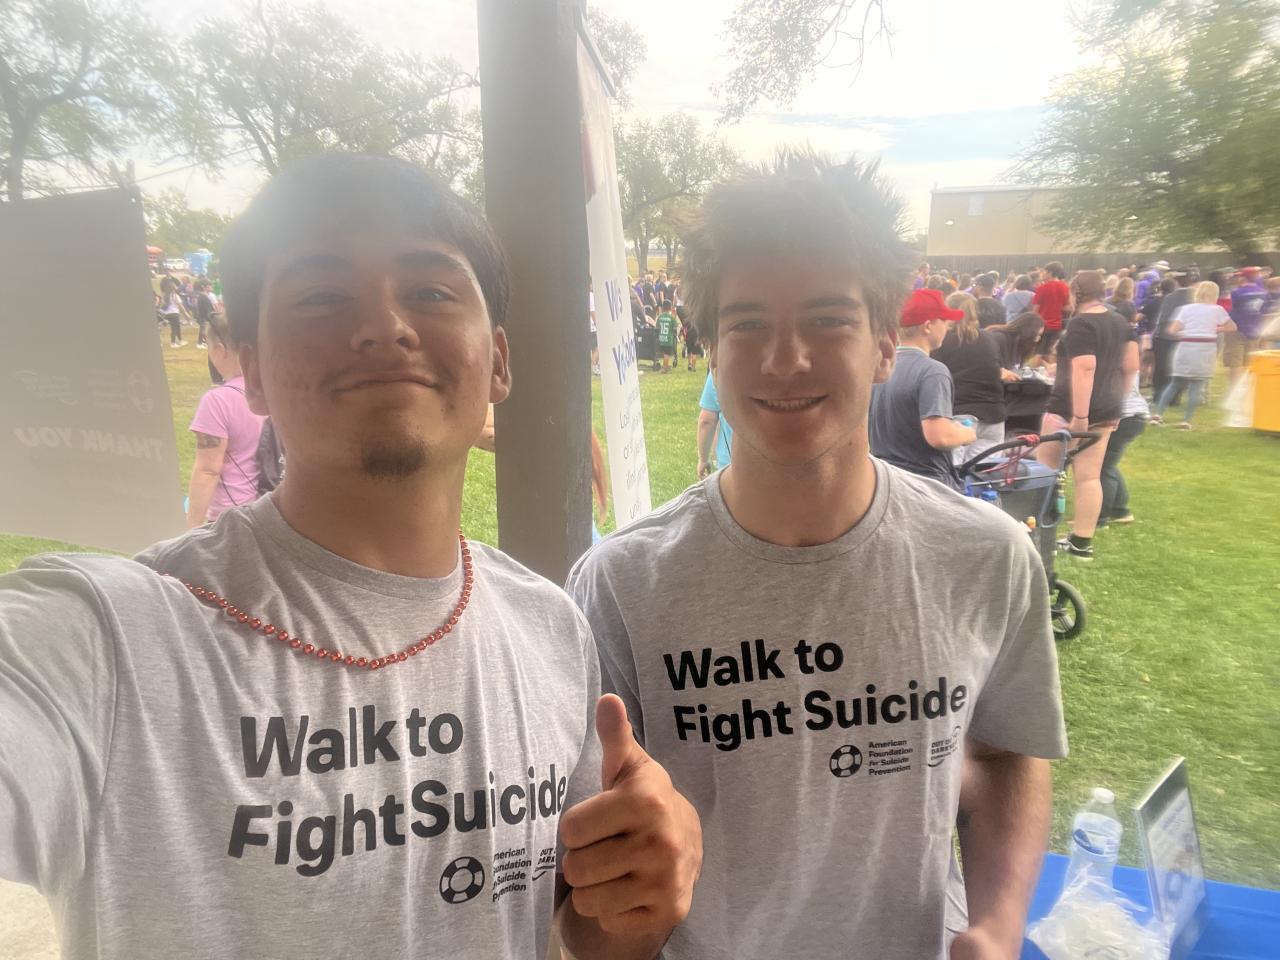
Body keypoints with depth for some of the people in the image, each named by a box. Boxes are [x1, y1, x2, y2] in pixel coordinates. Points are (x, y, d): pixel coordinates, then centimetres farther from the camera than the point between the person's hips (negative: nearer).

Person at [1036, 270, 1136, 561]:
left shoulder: (1080, 324, -16)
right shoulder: (1121, 322, 11)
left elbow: (1084, 370, -25)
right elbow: (1131, 367, 13)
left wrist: (1079, 416, -27)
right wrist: (1116, 403, 21)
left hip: (1070, 409, -8)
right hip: (1106, 411, 8)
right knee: (1089, 477, 8)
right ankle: (1082, 543, 10)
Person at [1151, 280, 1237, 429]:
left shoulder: (1187, 308, 5)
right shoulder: (1217, 309, 4)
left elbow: (1172, 330, -2)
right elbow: (1232, 328, 9)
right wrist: (1214, 330, 20)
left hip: (1186, 347, 1)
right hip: (1206, 348, -1)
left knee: (1175, 383, 12)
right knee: (1197, 386, 1)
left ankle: (1158, 414, 2)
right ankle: (1187, 420, -4)